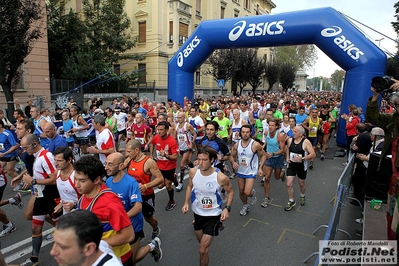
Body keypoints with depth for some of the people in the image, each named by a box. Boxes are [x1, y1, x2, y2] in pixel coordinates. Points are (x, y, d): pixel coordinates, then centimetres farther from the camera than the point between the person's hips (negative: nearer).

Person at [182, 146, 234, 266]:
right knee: (202, 241, 26)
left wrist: (227, 208, -18)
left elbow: (230, 192, -6)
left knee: (203, 250, -5)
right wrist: (186, 202, -7)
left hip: (213, 215, -4)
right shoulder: (193, 172, -17)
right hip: (197, 212, 4)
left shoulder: (221, 177, -26)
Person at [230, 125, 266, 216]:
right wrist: (233, 162, -17)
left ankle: (253, 193, 23)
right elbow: (232, 156, 5)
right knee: (241, 191, 15)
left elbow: (263, 155, -5)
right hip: (240, 171, 4)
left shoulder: (255, 145, -18)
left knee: (247, 193, -14)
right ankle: (245, 206, 42)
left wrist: (260, 167, -13)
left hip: (251, 172, -4)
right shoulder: (236, 145, -6)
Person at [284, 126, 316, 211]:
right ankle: (291, 201, 19)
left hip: (301, 166, -3)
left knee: (301, 184, 18)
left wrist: (302, 158, -31)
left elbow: (313, 154, -20)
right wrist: (287, 157, -3)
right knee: (289, 184, -1)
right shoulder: (290, 140, -5)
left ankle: (302, 196, 50)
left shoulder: (306, 142, -17)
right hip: (291, 165, 3)